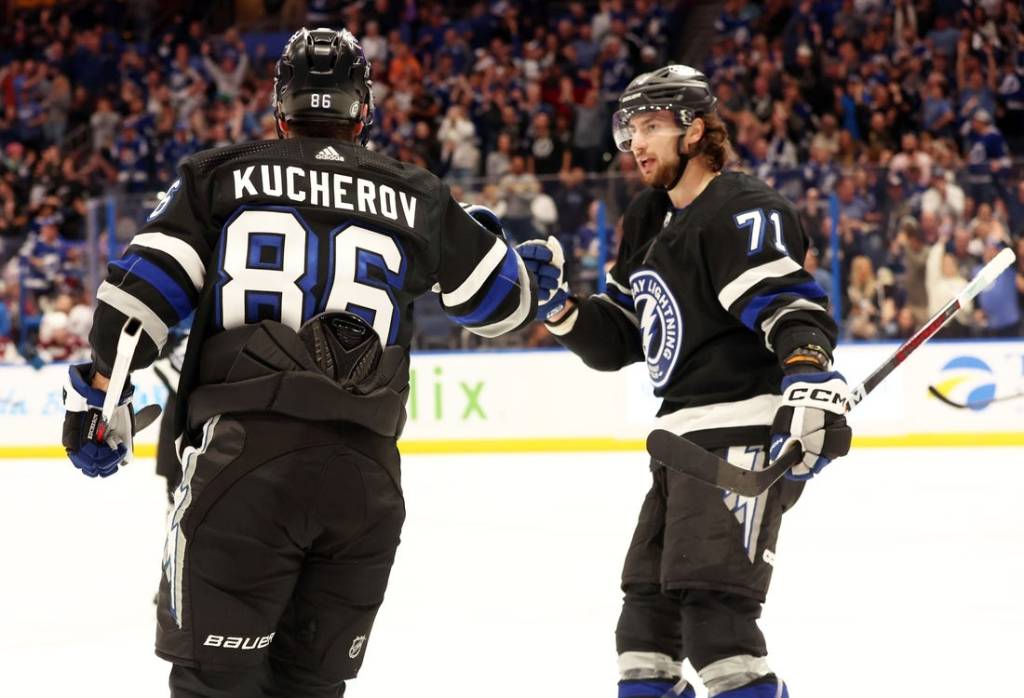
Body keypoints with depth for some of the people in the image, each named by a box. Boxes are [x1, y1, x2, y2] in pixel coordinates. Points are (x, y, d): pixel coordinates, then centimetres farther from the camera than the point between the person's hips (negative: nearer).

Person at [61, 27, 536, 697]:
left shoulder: (221, 175, 9)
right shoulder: (417, 199, 13)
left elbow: (144, 284, 1)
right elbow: (504, 301, 24)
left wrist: (101, 392, 8)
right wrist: (483, 233, 44)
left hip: (243, 458, -2)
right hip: (366, 473, 2)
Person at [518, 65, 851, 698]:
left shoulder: (740, 212, -12)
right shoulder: (650, 223, 18)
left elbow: (793, 307, -27)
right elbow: (615, 342, 22)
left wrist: (812, 385, -44)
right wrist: (557, 300, 5)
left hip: (745, 436, -10)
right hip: (685, 441, 11)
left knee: (713, 602, -20)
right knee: (648, 604, 15)